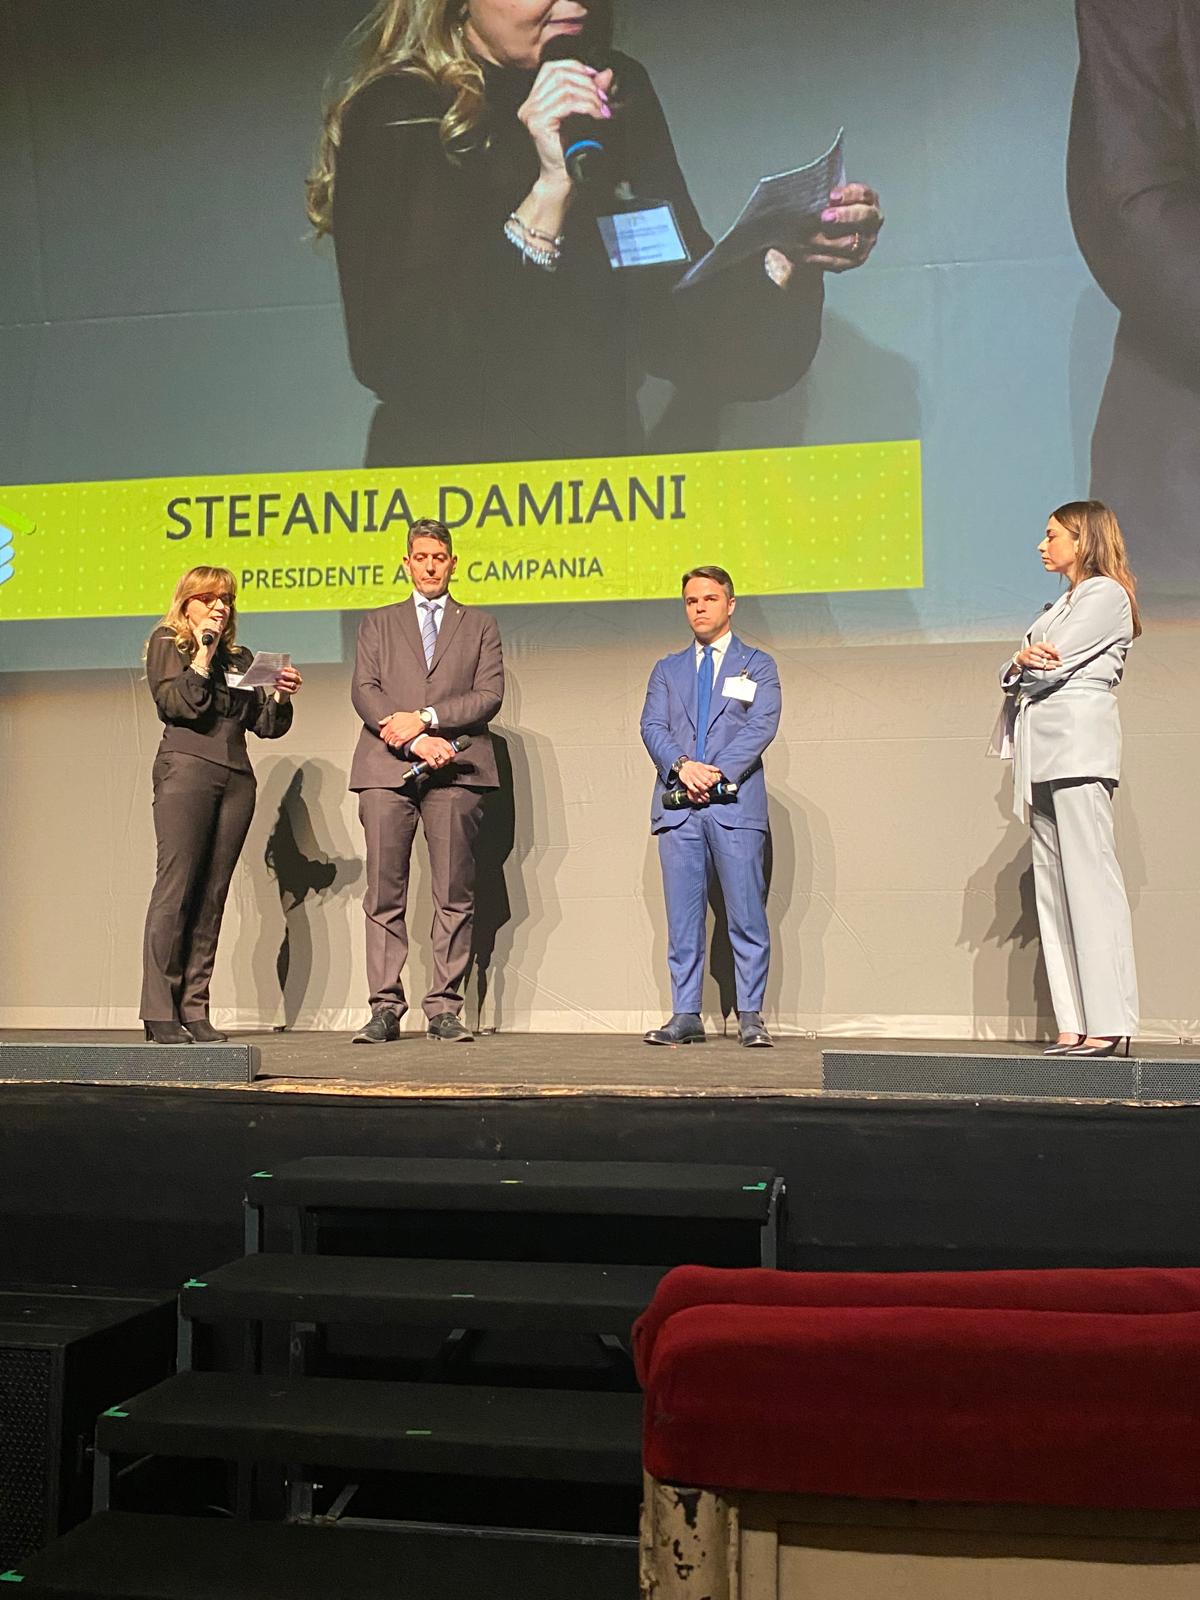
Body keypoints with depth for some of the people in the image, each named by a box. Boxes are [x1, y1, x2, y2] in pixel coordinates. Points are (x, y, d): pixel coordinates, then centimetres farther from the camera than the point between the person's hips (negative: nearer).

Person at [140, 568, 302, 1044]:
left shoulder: (240, 658, 23)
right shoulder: (166, 644, 9)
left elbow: (266, 724, 17)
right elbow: (178, 703, -7)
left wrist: (281, 696, -1)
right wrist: (203, 656, -6)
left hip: (236, 777, 5)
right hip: (186, 769, -5)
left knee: (211, 896, 1)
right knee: (175, 888, -10)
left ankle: (194, 1010, 3)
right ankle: (159, 1013, -9)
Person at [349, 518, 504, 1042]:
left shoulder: (479, 625, 18)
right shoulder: (378, 623, 20)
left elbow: (490, 695, 4)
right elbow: (364, 691, 6)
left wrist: (425, 717, -8)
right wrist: (413, 740, -9)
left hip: (455, 769, 0)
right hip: (386, 768, 1)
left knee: (454, 896, -3)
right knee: (384, 895, -3)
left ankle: (445, 1009, 2)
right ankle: (385, 1008, 1)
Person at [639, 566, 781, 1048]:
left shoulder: (757, 665, 12)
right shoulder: (667, 669, 20)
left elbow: (761, 727, -2)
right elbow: (652, 727, 7)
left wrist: (717, 772, -14)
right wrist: (683, 765, -13)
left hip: (736, 804, -3)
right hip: (677, 805, 3)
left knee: (746, 914, -4)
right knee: (682, 916, 2)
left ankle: (750, 1016, 2)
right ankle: (686, 1016, 7)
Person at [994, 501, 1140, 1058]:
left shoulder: (1105, 594, 0)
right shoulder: (1062, 604, 27)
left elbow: (1052, 665, -11)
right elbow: (1013, 673, 18)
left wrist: (1024, 668, 9)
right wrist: (1021, 662, -4)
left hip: (1077, 743, -9)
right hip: (1043, 751, 9)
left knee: (1088, 877, -13)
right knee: (1053, 886, 3)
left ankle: (1108, 1023, -14)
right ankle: (1075, 1026, 3)